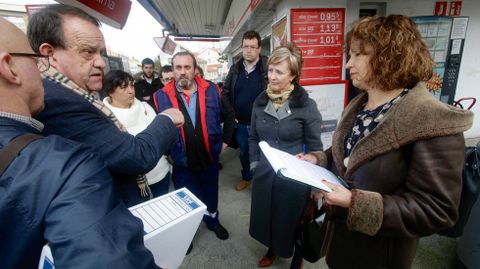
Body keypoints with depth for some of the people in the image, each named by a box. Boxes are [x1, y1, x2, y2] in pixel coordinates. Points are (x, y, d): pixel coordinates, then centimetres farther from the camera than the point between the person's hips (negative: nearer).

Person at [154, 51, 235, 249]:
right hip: (181, 161, -1)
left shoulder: (211, 90, -6)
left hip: (210, 157, 2)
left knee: (211, 192, 23)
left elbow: (229, 115, 5)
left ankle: (212, 220, 51)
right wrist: (165, 152, -5)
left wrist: (224, 140, 3)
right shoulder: (162, 96, -10)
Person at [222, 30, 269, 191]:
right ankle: (246, 177, 44)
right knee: (243, 153, 21)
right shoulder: (235, 69, 3)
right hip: (240, 123, 5)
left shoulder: (268, 67, -11)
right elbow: (225, 92, 8)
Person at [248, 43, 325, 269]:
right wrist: (254, 164, 4)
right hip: (264, 175, 4)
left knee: (292, 222, 18)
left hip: (294, 179, -4)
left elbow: (315, 149, -7)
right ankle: (271, 249, 56)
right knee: (266, 217, 23)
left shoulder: (306, 105, -14)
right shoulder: (260, 102, 0)